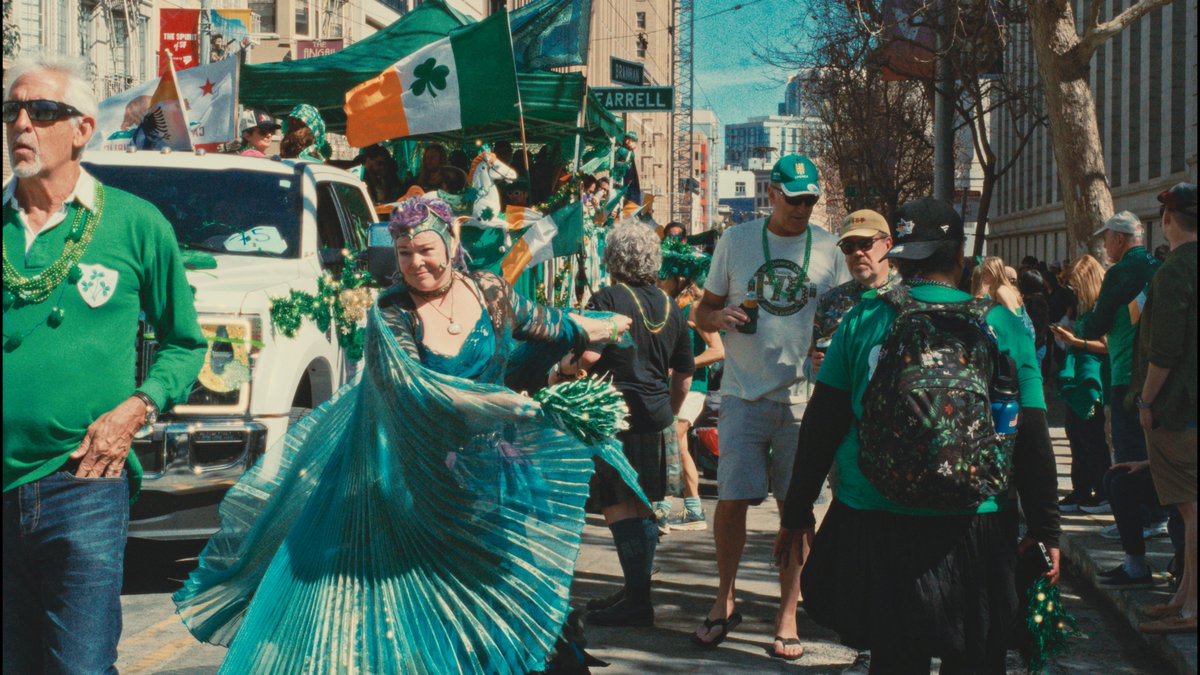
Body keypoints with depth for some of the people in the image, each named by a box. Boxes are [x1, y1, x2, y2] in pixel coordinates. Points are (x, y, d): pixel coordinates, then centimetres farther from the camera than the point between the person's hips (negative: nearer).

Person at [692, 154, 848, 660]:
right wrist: (720, 317, -12)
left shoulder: (827, 249, 5)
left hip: (804, 396, 0)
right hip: (744, 392, 0)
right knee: (731, 499, -2)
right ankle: (725, 600, 19)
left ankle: (787, 617, 13)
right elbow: (703, 311, 10)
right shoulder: (736, 241, 5)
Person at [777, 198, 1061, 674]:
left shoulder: (863, 321, -2)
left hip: (874, 530, 1)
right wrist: (1045, 530, 8)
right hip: (975, 531, -1)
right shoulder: (1003, 326, -3)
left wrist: (797, 512, 10)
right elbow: (1032, 439, -1)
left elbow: (820, 426, 0)